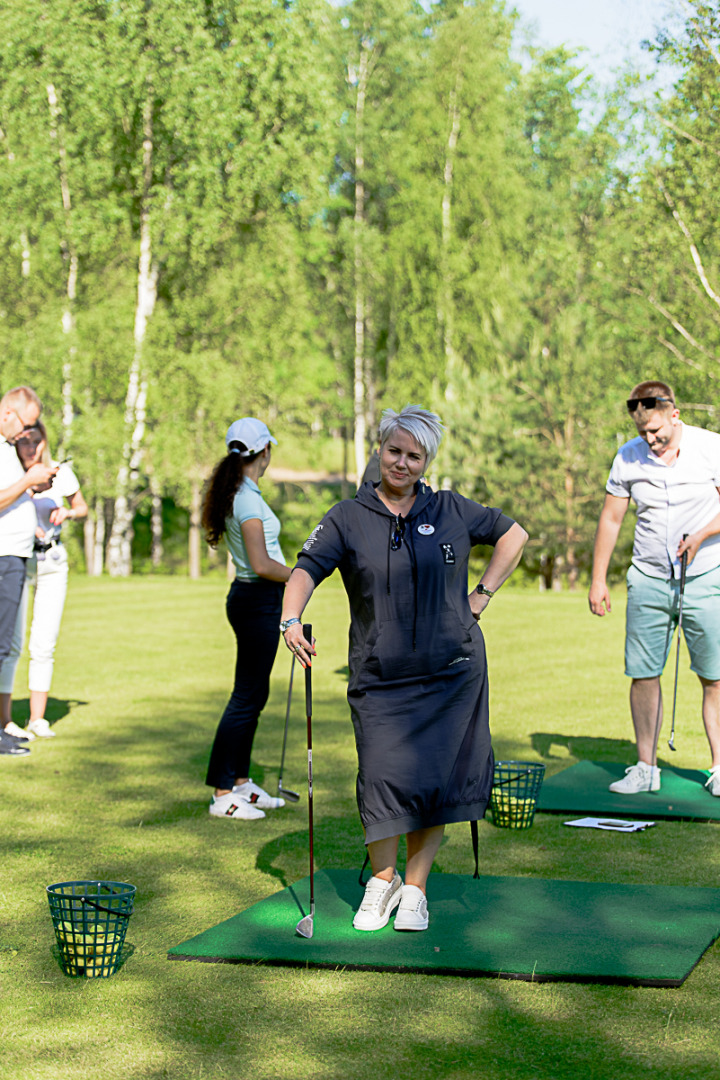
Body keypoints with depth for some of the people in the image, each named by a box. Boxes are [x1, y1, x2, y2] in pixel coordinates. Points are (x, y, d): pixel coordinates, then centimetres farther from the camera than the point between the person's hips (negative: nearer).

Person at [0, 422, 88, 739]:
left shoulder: (61, 472, -4)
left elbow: (82, 508, 10)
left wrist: (67, 513, -12)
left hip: (51, 561, 2)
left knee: (44, 644, 1)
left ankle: (37, 720, 10)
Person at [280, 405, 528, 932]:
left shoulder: (452, 511, 5)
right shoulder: (348, 518, 1)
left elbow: (513, 533, 16)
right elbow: (308, 567, -10)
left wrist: (483, 594, 8)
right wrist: (291, 618, -29)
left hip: (452, 672, 1)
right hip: (380, 677, -1)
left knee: (437, 779, 0)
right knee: (385, 777, -9)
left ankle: (415, 889, 15)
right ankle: (383, 880, 15)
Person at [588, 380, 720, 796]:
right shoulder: (628, 457, 2)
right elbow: (611, 518, 9)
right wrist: (598, 580, 7)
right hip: (649, 579, 2)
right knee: (643, 674, 0)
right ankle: (646, 768, 9)